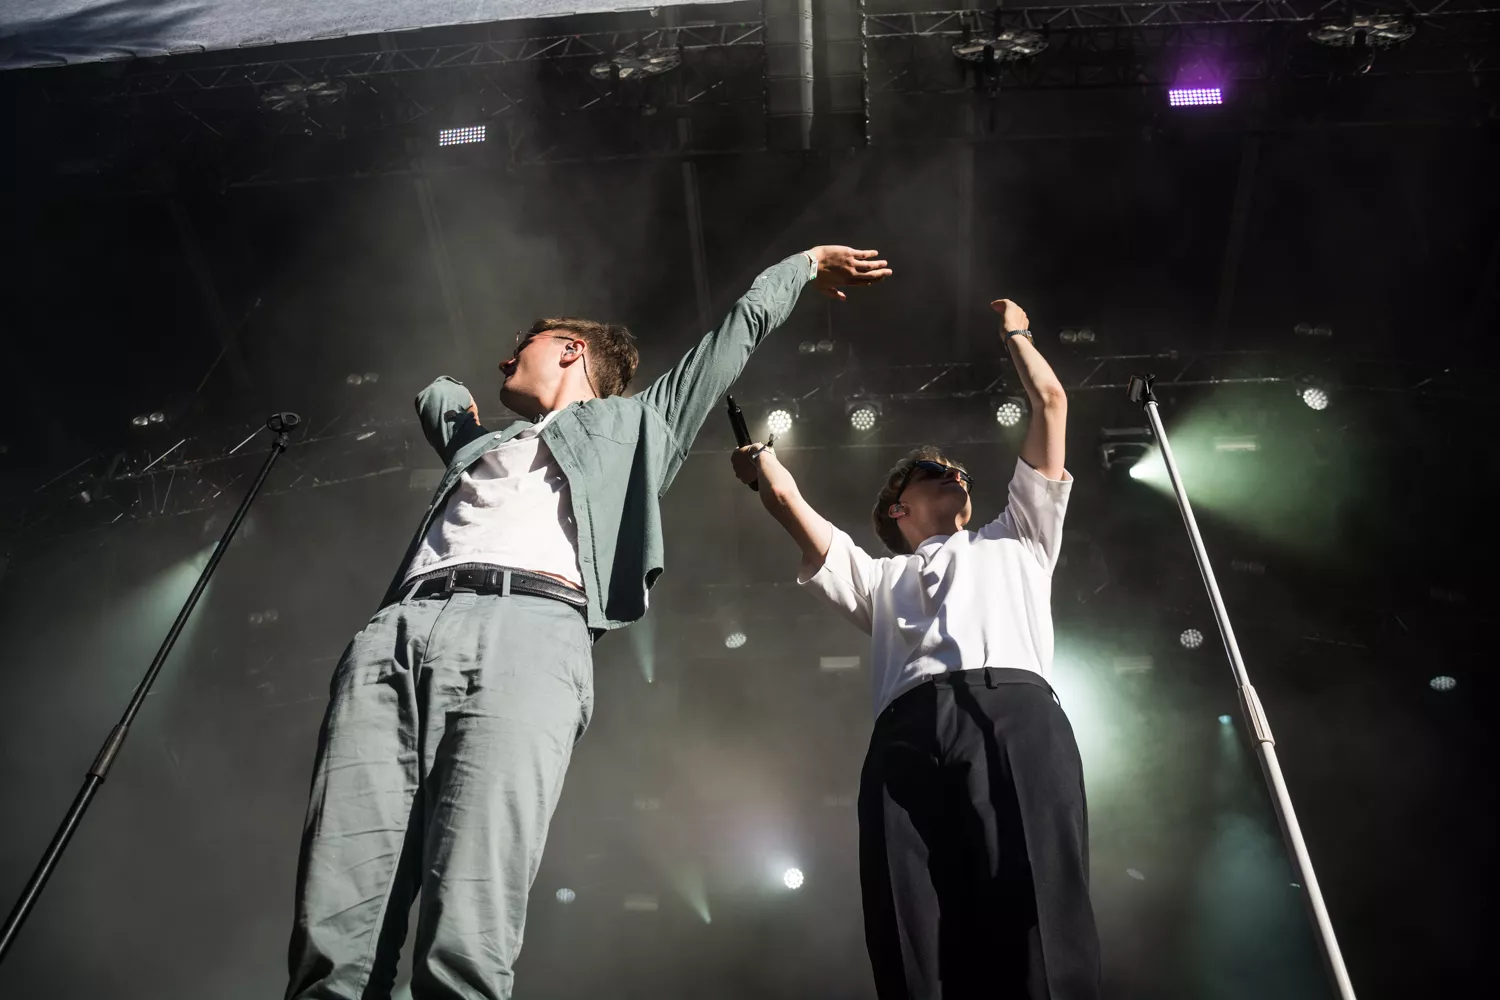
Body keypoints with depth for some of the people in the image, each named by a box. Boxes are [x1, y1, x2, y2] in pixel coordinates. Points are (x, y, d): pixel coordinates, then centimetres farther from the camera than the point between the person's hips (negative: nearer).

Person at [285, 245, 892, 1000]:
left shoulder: (633, 421, 32)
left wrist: (802, 265, 51)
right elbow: (437, 395, 65)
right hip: (393, 636, 5)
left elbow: (737, 332, 42)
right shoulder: (482, 442, 41)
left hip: (528, 632, -4)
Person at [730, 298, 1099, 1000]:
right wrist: (759, 454, 43)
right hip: (908, 738, 1)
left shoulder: (1016, 539, 39)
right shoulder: (877, 576, 38)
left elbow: (1051, 404, 38)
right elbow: (792, 507, 28)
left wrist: (1014, 333, 50)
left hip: (1015, 717, -1)